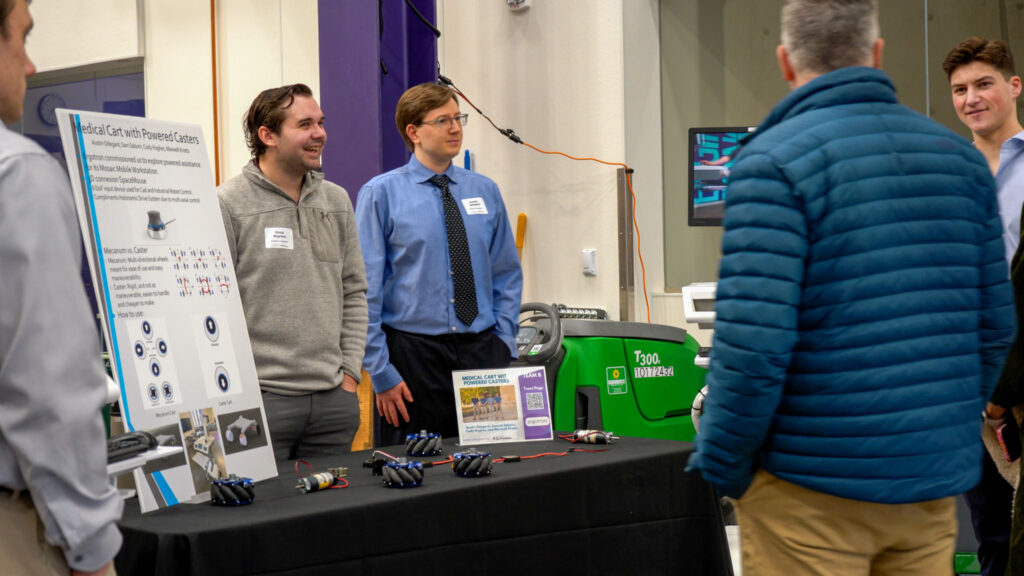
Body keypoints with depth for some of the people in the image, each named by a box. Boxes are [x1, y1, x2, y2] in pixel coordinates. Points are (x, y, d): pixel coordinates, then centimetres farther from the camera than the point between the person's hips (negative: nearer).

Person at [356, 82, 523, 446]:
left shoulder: (485, 192, 10)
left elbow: (507, 275, 14)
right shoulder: (380, 194, -2)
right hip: (413, 353, -3)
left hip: (482, 349, 3)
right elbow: (366, 290, -5)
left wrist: (503, 343, 2)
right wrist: (382, 373, -10)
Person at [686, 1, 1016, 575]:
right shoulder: (962, 157, 6)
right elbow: (995, 325, 9)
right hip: (937, 482, 6)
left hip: (813, 487, -5)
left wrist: (720, 465, -8)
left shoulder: (774, 161, -12)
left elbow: (752, 343, -20)